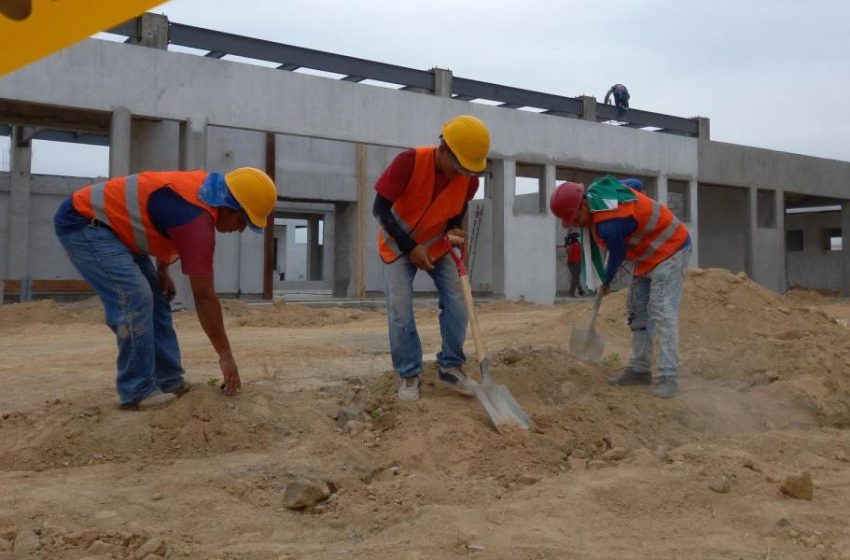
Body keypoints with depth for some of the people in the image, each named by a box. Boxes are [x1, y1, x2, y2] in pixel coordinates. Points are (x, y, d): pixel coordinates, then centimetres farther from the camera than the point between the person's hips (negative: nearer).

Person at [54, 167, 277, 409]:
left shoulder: (203, 188, 0)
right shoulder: (197, 217, -28)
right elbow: (204, 297, -25)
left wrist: (162, 270, 12)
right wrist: (225, 354, -18)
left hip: (110, 223, 11)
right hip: (82, 222, -11)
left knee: (155, 297, 6)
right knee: (135, 298, -22)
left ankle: (169, 382, 10)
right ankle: (136, 392, -13)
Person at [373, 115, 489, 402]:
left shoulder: (469, 178, -18)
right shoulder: (409, 162, -31)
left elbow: (457, 213, 0)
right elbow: (381, 209, -25)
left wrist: (455, 232, -24)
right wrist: (410, 248, -26)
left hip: (437, 246, 4)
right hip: (399, 245, -3)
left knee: (457, 303, -7)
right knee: (400, 310, -11)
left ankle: (450, 366, 7)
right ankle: (409, 374, 2)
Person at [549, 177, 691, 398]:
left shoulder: (608, 224, -33)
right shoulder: (596, 189, -6)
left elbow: (617, 256, -15)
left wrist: (605, 283, 5)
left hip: (669, 250, -10)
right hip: (649, 256, 10)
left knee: (663, 313, -19)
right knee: (637, 312, 10)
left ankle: (668, 377, -22)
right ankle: (640, 370, 14)